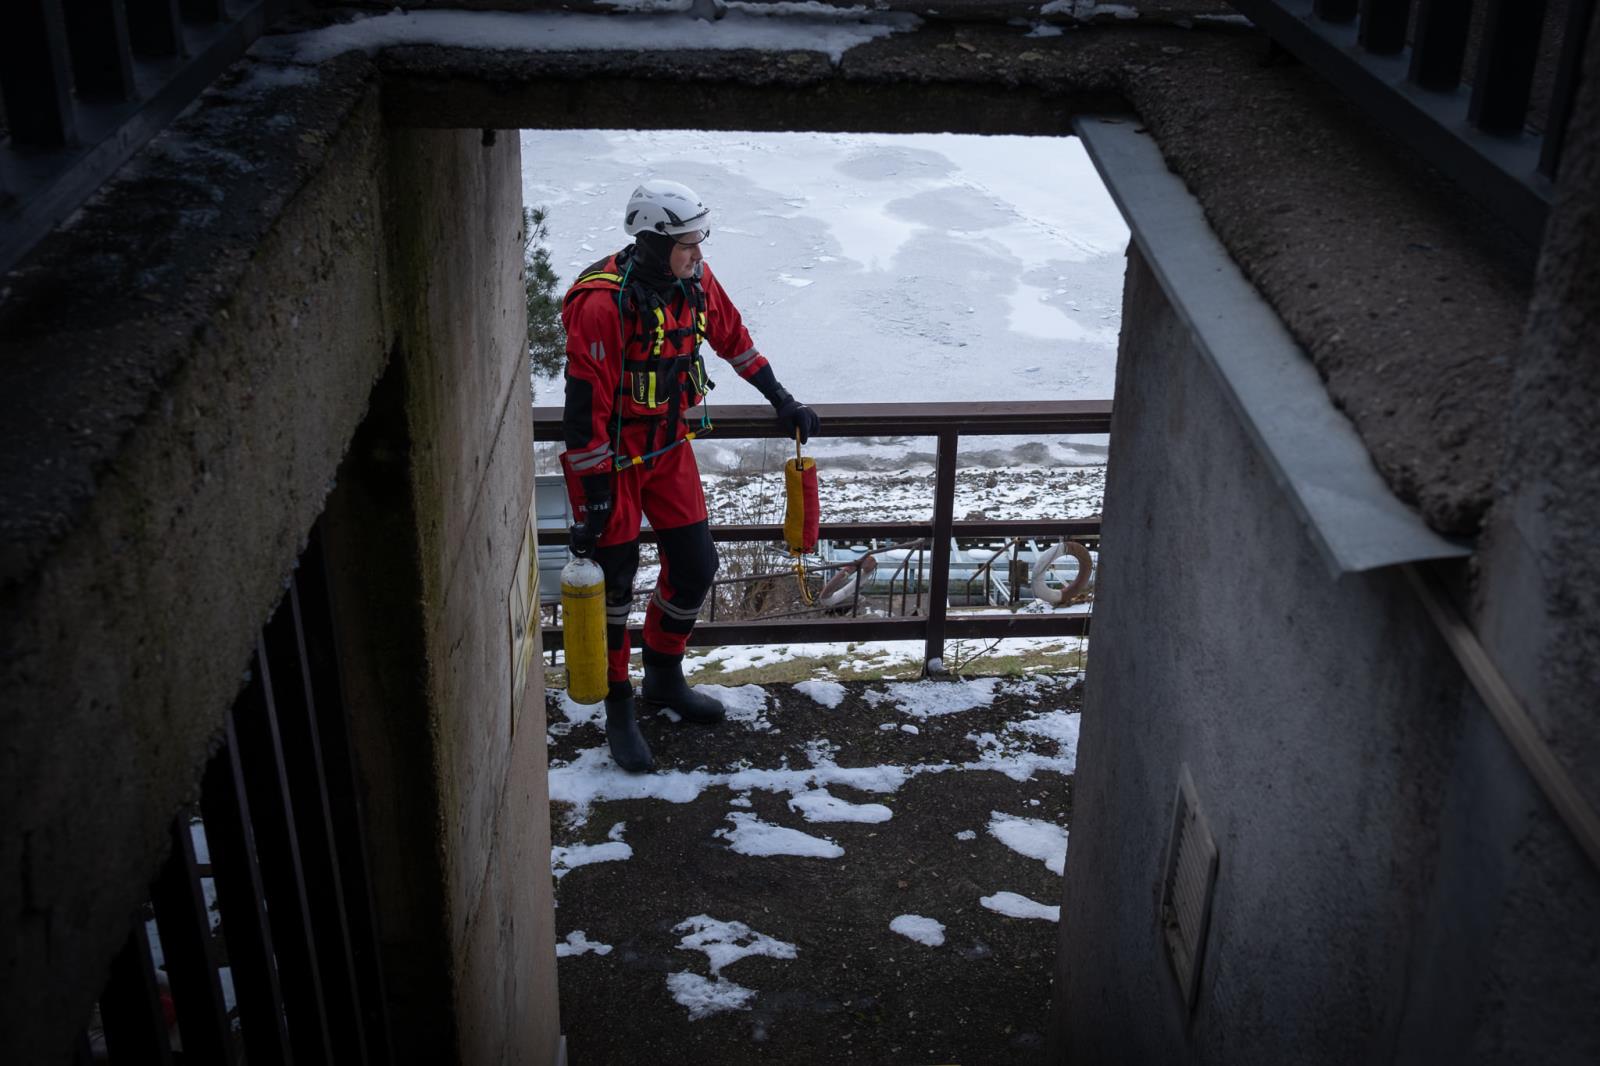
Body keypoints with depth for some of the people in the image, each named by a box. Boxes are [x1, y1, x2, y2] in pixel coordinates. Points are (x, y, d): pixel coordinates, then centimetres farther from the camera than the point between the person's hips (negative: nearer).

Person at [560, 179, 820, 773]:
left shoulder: (693, 281, -4)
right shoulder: (602, 302, -26)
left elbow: (733, 338, 14)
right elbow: (586, 403, -24)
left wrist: (782, 400, 18)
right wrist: (593, 500, -22)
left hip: (670, 446, 7)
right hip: (611, 456, -6)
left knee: (695, 567, 9)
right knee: (614, 582, 2)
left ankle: (664, 677, 33)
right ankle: (618, 710, 20)